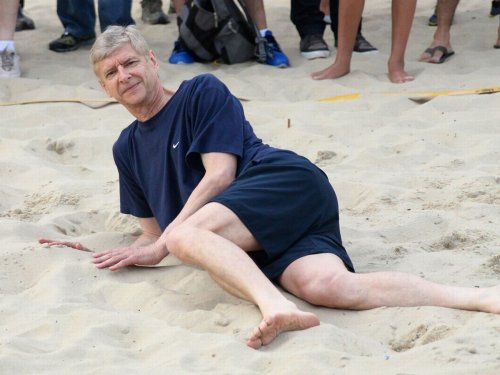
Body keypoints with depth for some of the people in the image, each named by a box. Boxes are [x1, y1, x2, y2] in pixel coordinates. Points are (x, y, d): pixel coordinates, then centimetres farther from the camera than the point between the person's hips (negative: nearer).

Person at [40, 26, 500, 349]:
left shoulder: (202, 93, 7)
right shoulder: (126, 149, 26)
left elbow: (220, 174, -4)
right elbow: (154, 234, 28)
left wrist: (161, 246, -8)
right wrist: (92, 251, 16)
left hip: (287, 181, -4)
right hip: (262, 242, 4)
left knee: (185, 233, -31)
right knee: (325, 286, -29)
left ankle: (276, 306, -58)